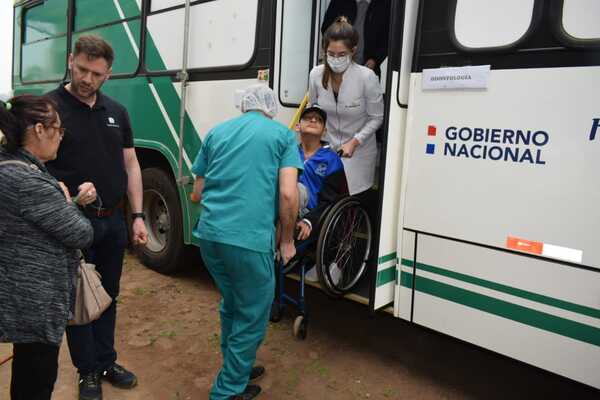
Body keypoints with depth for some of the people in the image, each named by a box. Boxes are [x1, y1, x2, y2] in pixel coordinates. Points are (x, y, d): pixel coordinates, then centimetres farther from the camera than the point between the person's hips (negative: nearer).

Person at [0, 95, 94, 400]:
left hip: (25, 295, 10)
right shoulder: (28, 181, -27)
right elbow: (81, 235, -18)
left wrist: (76, 202, 5)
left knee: (27, 374, 26)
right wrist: (68, 199, -2)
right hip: (35, 302, -10)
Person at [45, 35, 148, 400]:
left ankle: (106, 362, 35)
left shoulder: (117, 112, 7)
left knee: (108, 297, 17)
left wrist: (137, 215, 2)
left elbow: (130, 165, 9)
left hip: (114, 221, 5)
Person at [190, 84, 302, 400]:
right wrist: (287, 240, 6)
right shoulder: (283, 135, 6)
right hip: (250, 239, -5)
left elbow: (197, 193, 19)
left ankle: (237, 368, 43)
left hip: (209, 234, 6)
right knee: (252, 315, 14)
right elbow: (288, 194, -7)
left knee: (232, 305, 25)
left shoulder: (217, 132, 17)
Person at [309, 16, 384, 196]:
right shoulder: (316, 74, -8)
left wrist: (354, 142, -18)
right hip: (327, 148, 3)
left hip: (358, 151, -3)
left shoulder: (366, 77, -18)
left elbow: (376, 118, -8)